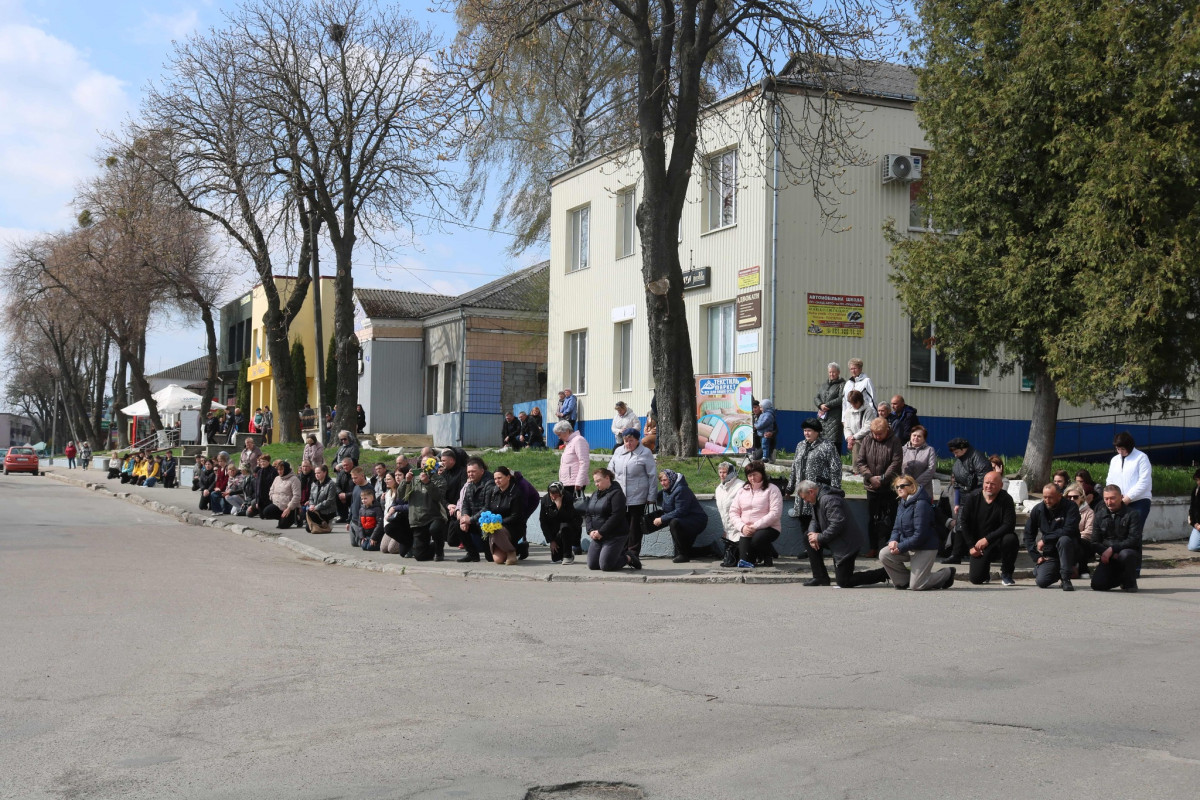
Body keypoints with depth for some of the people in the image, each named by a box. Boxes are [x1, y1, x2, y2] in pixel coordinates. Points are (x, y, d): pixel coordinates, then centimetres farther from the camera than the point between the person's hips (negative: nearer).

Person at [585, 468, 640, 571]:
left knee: (606, 566, -14)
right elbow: (587, 514, 10)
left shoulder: (616, 494, -12)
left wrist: (601, 532, -21)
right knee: (592, 565, 6)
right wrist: (590, 531, -8)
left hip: (615, 536, -8)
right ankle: (622, 552, 22)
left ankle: (629, 558, 11)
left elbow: (616, 516, -21)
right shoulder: (595, 494, 14)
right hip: (597, 537, 9)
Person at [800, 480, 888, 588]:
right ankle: (820, 577, 11)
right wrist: (812, 533, -6)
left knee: (844, 582, -7)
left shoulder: (828, 500, -22)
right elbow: (815, 521, 17)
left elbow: (838, 524, -30)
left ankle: (884, 573, -1)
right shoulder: (818, 500, 11)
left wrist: (820, 537, -20)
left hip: (848, 544, -10)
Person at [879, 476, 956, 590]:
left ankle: (947, 573, 16)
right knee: (884, 555, -16)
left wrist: (900, 548, -22)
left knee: (916, 586, -10)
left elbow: (920, 535, -24)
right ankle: (904, 580, 7)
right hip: (908, 546, 8)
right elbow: (896, 528, 11)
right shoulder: (902, 505, 9)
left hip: (925, 548, -8)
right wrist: (893, 541, -12)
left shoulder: (921, 504, -20)